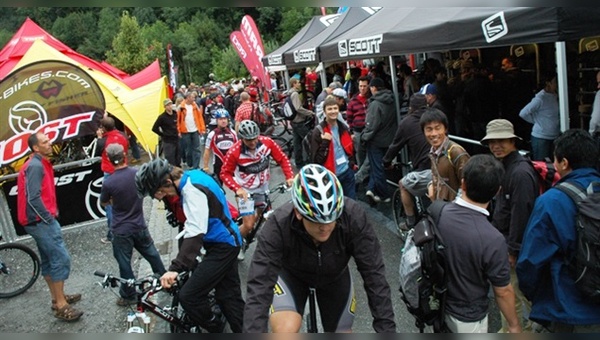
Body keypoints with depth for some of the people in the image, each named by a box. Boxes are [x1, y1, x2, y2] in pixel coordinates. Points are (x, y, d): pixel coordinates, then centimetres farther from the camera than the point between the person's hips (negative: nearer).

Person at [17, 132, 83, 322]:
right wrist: (49, 218, -16)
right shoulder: (35, 166, -18)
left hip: (40, 220, 10)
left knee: (48, 259, 16)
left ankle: (57, 297, 28)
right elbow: (33, 198, -23)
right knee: (61, 258, -9)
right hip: (41, 221, -10)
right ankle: (61, 305, -3)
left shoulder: (40, 164, 14)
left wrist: (51, 216, 15)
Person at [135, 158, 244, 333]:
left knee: (189, 296, -10)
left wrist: (175, 268, -44)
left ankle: (217, 329, 12)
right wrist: (163, 195, 2)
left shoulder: (192, 190, -25)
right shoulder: (192, 176, 3)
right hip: (226, 242, 10)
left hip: (222, 245, -10)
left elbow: (195, 233, -37)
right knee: (229, 295, 17)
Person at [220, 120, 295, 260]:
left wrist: (290, 177, -19)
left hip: (263, 188, 4)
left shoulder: (267, 142, -18)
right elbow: (225, 173, -15)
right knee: (249, 224, -9)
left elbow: (282, 158, -7)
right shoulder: (235, 152, -26)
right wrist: (237, 189, -29)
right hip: (245, 190, -4)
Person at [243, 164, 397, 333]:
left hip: (334, 277, 3)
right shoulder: (278, 225, -37)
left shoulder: (354, 217, -35)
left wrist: (386, 328, -34)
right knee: (285, 331, -27)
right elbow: (259, 286, -40)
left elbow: (374, 275, -30)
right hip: (292, 275, -2)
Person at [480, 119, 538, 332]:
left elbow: (521, 213, -24)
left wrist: (513, 249, -19)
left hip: (516, 245, -9)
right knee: (507, 291, 21)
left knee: (520, 290, 4)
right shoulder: (503, 166, 8)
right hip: (503, 241, 9)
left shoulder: (521, 172, -23)